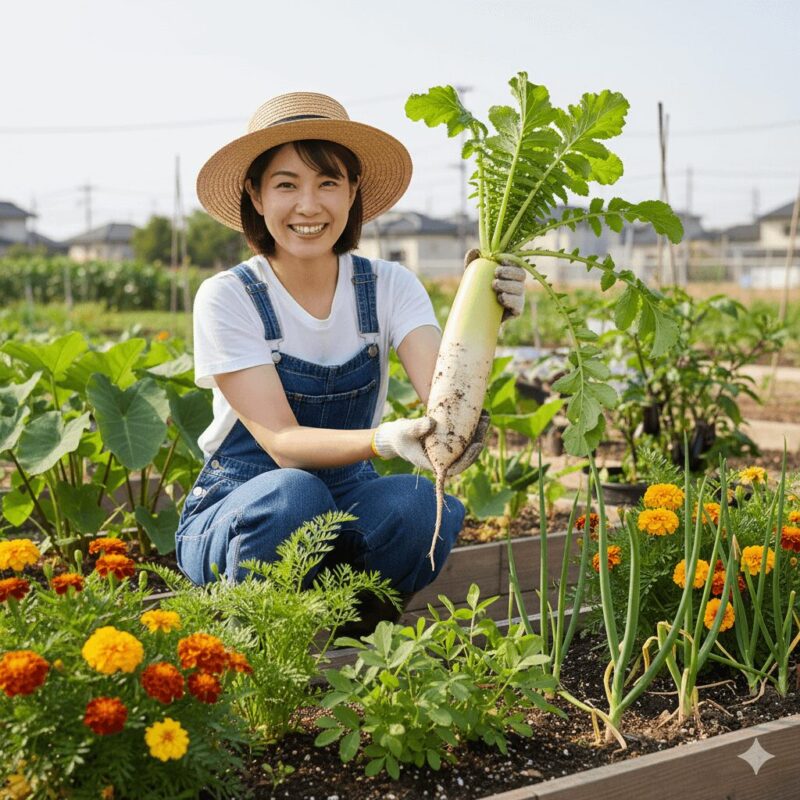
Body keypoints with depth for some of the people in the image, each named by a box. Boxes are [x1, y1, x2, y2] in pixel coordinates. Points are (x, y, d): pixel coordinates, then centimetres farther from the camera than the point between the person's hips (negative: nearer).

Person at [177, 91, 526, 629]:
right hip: (238, 515, -2)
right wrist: (385, 440, -41)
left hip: (350, 508, 3)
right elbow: (282, 442, -23)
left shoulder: (389, 288, -4)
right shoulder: (227, 298, -13)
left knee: (421, 504, -30)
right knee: (294, 495, -36)